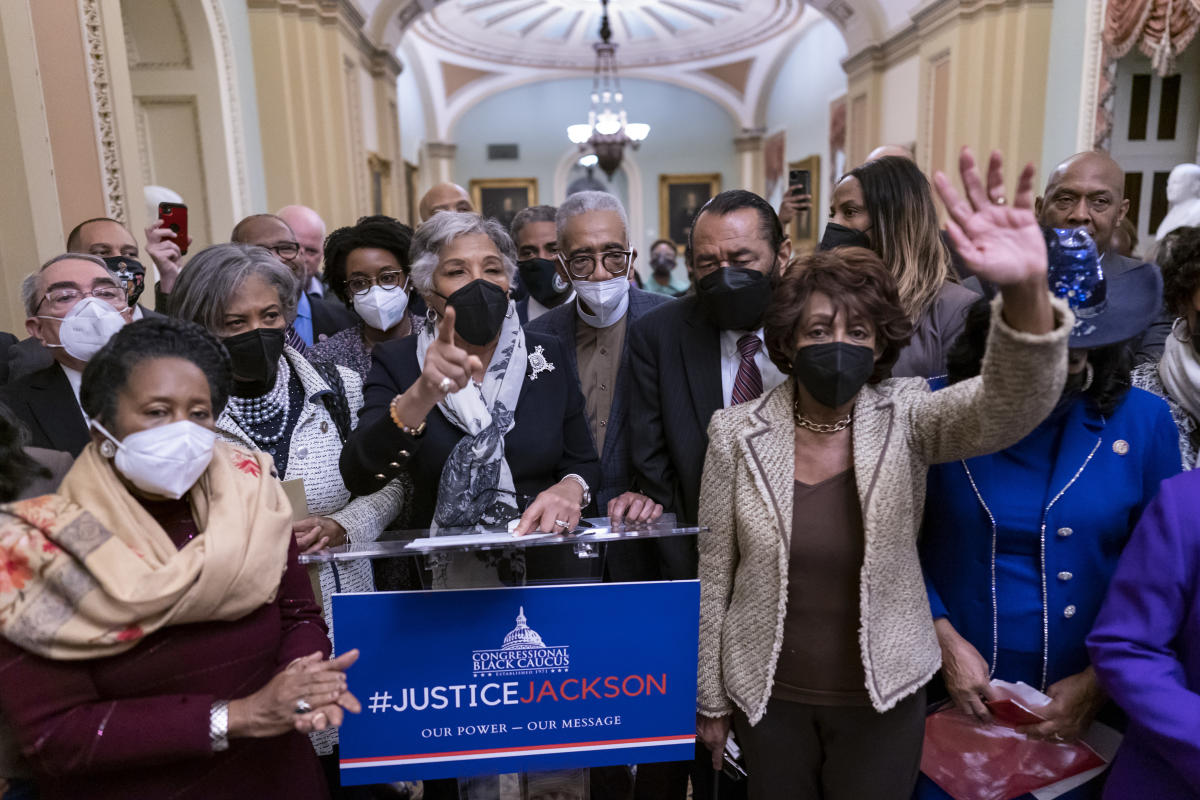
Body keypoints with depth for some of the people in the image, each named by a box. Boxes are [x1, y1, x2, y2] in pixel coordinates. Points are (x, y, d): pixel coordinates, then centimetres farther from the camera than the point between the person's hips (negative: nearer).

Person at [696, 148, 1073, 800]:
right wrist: (711, 698, 3)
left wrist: (1027, 292, -52)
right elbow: (715, 575, -5)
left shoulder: (906, 420, -12)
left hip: (882, 699, 0)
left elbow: (1012, 405, -32)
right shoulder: (737, 433, -12)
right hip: (768, 695, 0)